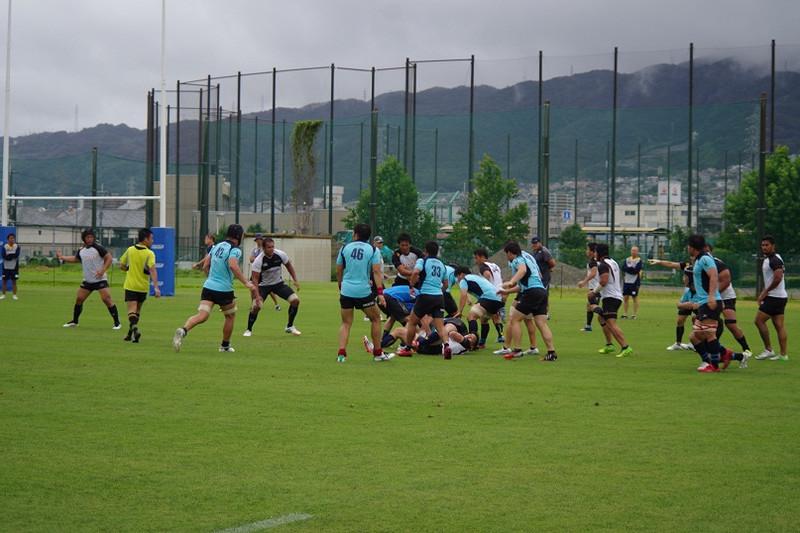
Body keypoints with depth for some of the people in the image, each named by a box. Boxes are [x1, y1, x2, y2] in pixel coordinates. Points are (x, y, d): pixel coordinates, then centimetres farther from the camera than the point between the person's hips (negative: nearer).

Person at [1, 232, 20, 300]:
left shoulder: (17, 247, 0)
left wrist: (9, 255, -13)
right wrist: (13, 255, -15)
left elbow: (17, 255, -17)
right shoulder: (5, 247, 0)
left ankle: (14, 295, 6)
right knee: (5, 281, 5)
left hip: (14, 267, 0)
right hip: (6, 267, 0)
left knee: (14, 281, 2)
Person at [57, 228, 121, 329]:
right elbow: (75, 259, 27)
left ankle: (117, 323, -9)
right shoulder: (81, 251, 8)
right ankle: (74, 322, 22)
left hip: (100, 279, -6)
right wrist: (62, 257, 22)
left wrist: (102, 270, -21)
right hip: (87, 281, 6)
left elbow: (109, 258, -10)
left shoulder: (98, 248, -10)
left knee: (107, 299, -15)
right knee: (79, 299, 5)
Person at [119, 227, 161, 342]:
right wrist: (156, 287, -29)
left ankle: (135, 328, -33)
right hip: (143, 287, 0)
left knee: (132, 310, -7)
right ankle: (130, 334, 24)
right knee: (137, 310, 18)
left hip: (130, 286, 0)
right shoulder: (149, 254, -10)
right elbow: (152, 270, -23)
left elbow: (122, 266, 10)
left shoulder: (130, 250, 1)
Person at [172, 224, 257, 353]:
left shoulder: (217, 246, 14)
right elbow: (232, 265, -28)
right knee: (230, 316, 19)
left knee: (202, 315, -7)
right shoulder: (235, 250, -8)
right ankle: (225, 345, 28)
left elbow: (205, 266, 17)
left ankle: (183, 330, -34)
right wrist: (246, 282, -30)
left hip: (208, 286, 5)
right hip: (224, 289, -5)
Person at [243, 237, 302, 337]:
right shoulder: (258, 260, -25)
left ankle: (290, 327, 9)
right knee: (256, 306, -23)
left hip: (278, 283, 4)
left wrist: (295, 280, -1)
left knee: (295, 301, -9)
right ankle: (248, 330, 0)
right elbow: (255, 278, -24)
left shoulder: (280, 254, -14)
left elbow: (288, 265, 5)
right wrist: (257, 295, -33)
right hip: (263, 285, -4)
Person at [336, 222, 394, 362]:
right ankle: (377, 353, 19)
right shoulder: (373, 250, 0)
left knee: (346, 323, 9)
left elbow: (338, 271, 13)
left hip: (346, 291, 2)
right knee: (375, 319, 15)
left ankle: (341, 354, -6)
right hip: (363, 291, -2)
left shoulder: (345, 248, 7)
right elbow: (376, 271, -9)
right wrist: (380, 293, -10)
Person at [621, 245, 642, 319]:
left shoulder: (639, 261, -3)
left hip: (635, 282, -5)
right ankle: (625, 314, 11)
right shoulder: (627, 260, 12)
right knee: (625, 297, 4)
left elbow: (636, 271, -15)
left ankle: (634, 314, 4)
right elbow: (623, 268, -1)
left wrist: (628, 268, -9)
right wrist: (631, 268, -14)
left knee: (635, 298, 0)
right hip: (626, 281, 5)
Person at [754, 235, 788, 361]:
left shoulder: (775, 260, -15)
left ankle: (768, 349, -2)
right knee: (779, 325, 7)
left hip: (774, 297, -10)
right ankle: (783, 354, 6)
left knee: (759, 321, -7)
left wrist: (766, 291, -16)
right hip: (781, 297, 10)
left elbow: (778, 278, -27)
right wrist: (763, 293, 17)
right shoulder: (767, 259, 17)